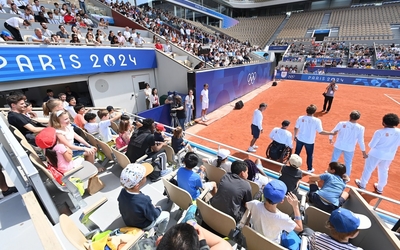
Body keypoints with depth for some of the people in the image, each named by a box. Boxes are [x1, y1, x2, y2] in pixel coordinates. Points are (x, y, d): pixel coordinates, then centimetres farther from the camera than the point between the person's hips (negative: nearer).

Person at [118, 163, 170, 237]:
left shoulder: (123, 192, -24)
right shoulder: (144, 201, -42)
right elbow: (153, 216, -24)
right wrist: (159, 209, -1)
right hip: (142, 226, -5)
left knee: (152, 207, 26)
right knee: (166, 215, 13)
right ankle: (158, 236, 33)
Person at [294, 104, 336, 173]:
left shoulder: (300, 118, -12)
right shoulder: (317, 120, -18)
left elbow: (296, 128, -3)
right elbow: (320, 132, -15)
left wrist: (295, 136, 13)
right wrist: (332, 133, -3)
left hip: (300, 139, 2)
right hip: (309, 141, -2)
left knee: (297, 152, 19)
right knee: (309, 155, 18)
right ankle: (309, 169, 34)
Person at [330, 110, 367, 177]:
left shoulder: (341, 124, -15)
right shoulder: (360, 128, -13)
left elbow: (332, 132, -5)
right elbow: (361, 141, -8)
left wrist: (330, 139, 16)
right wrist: (364, 152, 3)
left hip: (338, 146, 0)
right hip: (349, 148, 0)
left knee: (334, 160, 17)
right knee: (348, 164, 18)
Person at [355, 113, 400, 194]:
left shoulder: (379, 132, -23)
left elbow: (371, 145, -19)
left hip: (376, 154, -5)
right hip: (389, 156, 5)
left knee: (368, 169, 13)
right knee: (384, 171, 22)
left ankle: (362, 185, 28)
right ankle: (380, 188, 38)